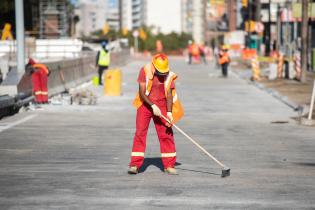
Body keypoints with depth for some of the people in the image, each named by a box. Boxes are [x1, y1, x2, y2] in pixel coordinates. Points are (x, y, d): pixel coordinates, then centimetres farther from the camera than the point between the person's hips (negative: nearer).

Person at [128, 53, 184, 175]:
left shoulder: (169, 75, -9)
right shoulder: (145, 71, -15)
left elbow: (169, 95, -9)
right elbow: (142, 93, -15)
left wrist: (169, 112, -20)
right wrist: (153, 106, -23)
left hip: (162, 106, 2)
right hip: (145, 104, -2)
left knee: (166, 134, 0)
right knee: (140, 133, -5)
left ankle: (169, 165, 7)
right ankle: (135, 165, -2)